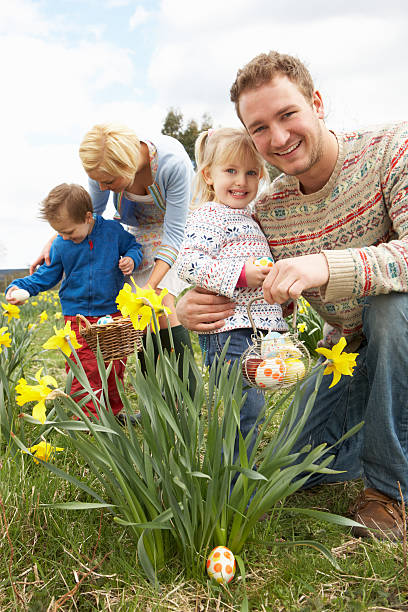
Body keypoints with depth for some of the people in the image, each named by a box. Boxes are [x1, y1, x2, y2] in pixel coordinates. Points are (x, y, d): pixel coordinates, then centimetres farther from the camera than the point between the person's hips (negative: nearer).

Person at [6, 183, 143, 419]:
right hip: (78, 316, 0)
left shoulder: (113, 231, -5)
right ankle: (89, 419, 7)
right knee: (82, 372, -6)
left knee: (115, 366, 9)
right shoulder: (60, 245, -1)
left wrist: (131, 259, -12)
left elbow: (134, 246, 11)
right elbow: (46, 276, 7)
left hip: (113, 312, 0)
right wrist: (20, 287, -7)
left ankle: (114, 412, 28)